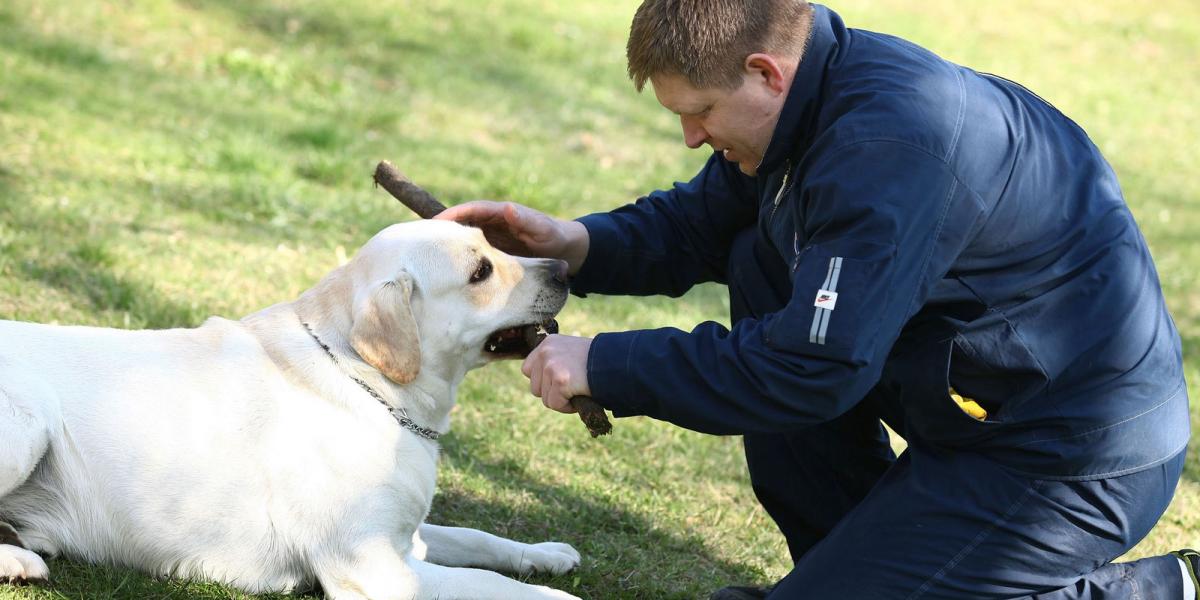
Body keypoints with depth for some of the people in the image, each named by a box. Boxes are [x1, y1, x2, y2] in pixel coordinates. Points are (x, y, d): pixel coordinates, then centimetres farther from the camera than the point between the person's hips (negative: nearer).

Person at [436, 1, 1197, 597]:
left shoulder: (891, 144, -29)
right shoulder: (826, 85, 0)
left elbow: (810, 372, -28)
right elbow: (703, 222, 15)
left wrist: (605, 367, -20)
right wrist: (576, 244, -2)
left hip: (1080, 458, -10)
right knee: (761, 270, 9)